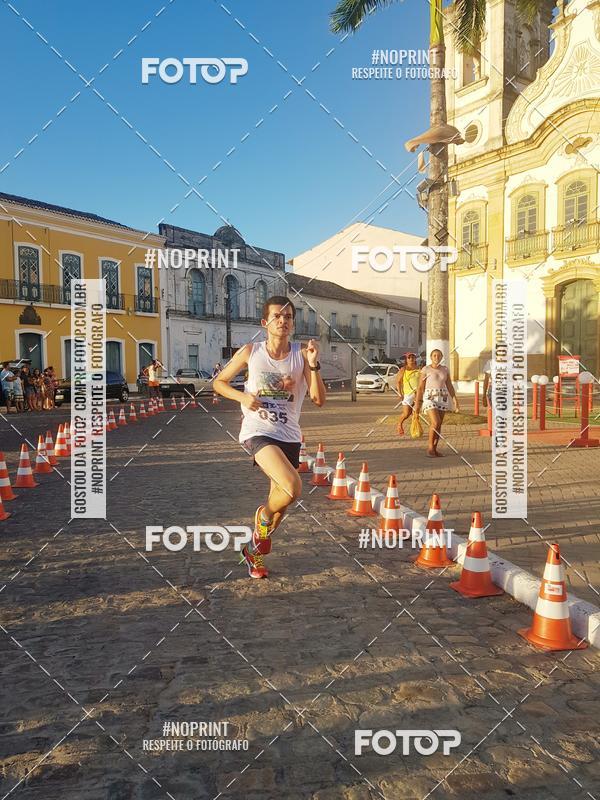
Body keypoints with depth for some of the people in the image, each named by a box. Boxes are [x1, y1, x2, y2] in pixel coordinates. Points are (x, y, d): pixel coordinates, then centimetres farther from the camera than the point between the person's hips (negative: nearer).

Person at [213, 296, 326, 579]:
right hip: (258, 431, -4)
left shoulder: (301, 353, -2)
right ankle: (264, 516, 9)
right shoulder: (250, 352, -3)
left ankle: (255, 550, 41)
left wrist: (313, 364, -20)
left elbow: (319, 399, -7)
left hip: (289, 436, 4)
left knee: (280, 499, 14)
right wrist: (242, 396, -11)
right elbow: (219, 382, 7)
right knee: (293, 487, -26)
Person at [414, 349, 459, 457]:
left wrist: (455, 399, -1)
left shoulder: (445, 369, 8)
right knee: (435, 423, -17)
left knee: (438, 425, 4)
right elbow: (420, 387, -4)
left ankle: (434, 449, 13)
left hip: (442, 399, 5)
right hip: (430, 398, -5)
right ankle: (430, 447, -2)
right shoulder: (425, 369, -4)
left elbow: (449, 386, 9)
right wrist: (417, 403, -7)